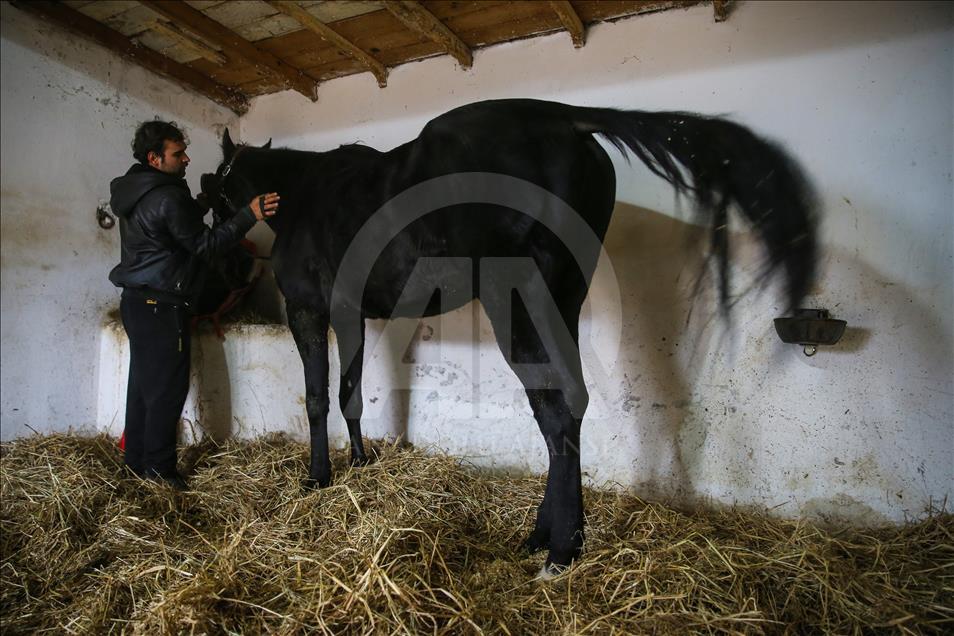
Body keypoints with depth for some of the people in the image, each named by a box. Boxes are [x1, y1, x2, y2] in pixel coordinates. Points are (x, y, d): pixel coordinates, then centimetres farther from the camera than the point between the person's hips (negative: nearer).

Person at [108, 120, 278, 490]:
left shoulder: (134, 193, 13)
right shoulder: (168, 198, -17)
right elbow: (205, 245, -15)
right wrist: (249, 215, -19)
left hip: (137, 302, 10)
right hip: (161, 306, -10)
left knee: (143, 382, 16)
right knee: (167, 387, -1)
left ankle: (137, 461, 26)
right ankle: (158, 468, 8)